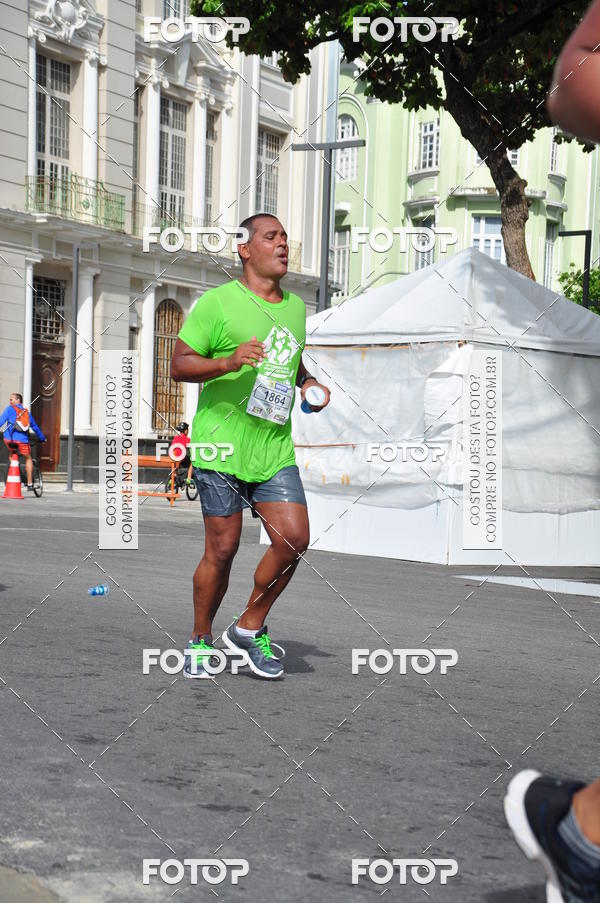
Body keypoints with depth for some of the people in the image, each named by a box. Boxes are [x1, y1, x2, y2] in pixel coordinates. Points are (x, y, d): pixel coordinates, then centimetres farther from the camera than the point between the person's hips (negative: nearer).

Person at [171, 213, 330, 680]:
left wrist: (308, 382, 11)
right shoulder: (218, 302, -5)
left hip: (276, 449, 6)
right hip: (222, 446, -5)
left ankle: (250, 628, 14)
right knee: (222, 549, -1)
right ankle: (200, 639, 19)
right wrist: (228, 362, -23)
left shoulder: (296, 307, 15)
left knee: (294, 539, -6)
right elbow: (180, 364, -7)